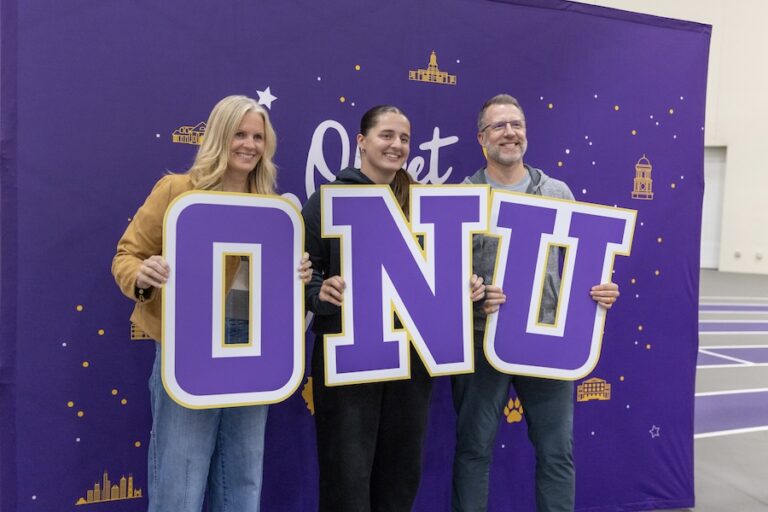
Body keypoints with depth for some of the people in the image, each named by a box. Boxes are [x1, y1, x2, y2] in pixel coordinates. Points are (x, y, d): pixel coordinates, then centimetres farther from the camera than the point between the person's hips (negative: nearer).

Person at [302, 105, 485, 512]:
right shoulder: (327, 201, -3)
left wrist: (465, 288, -5)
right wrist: (321, 293, -27)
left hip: (412, 355, 4)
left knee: (402, 474, 15)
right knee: (347, 478, 3)